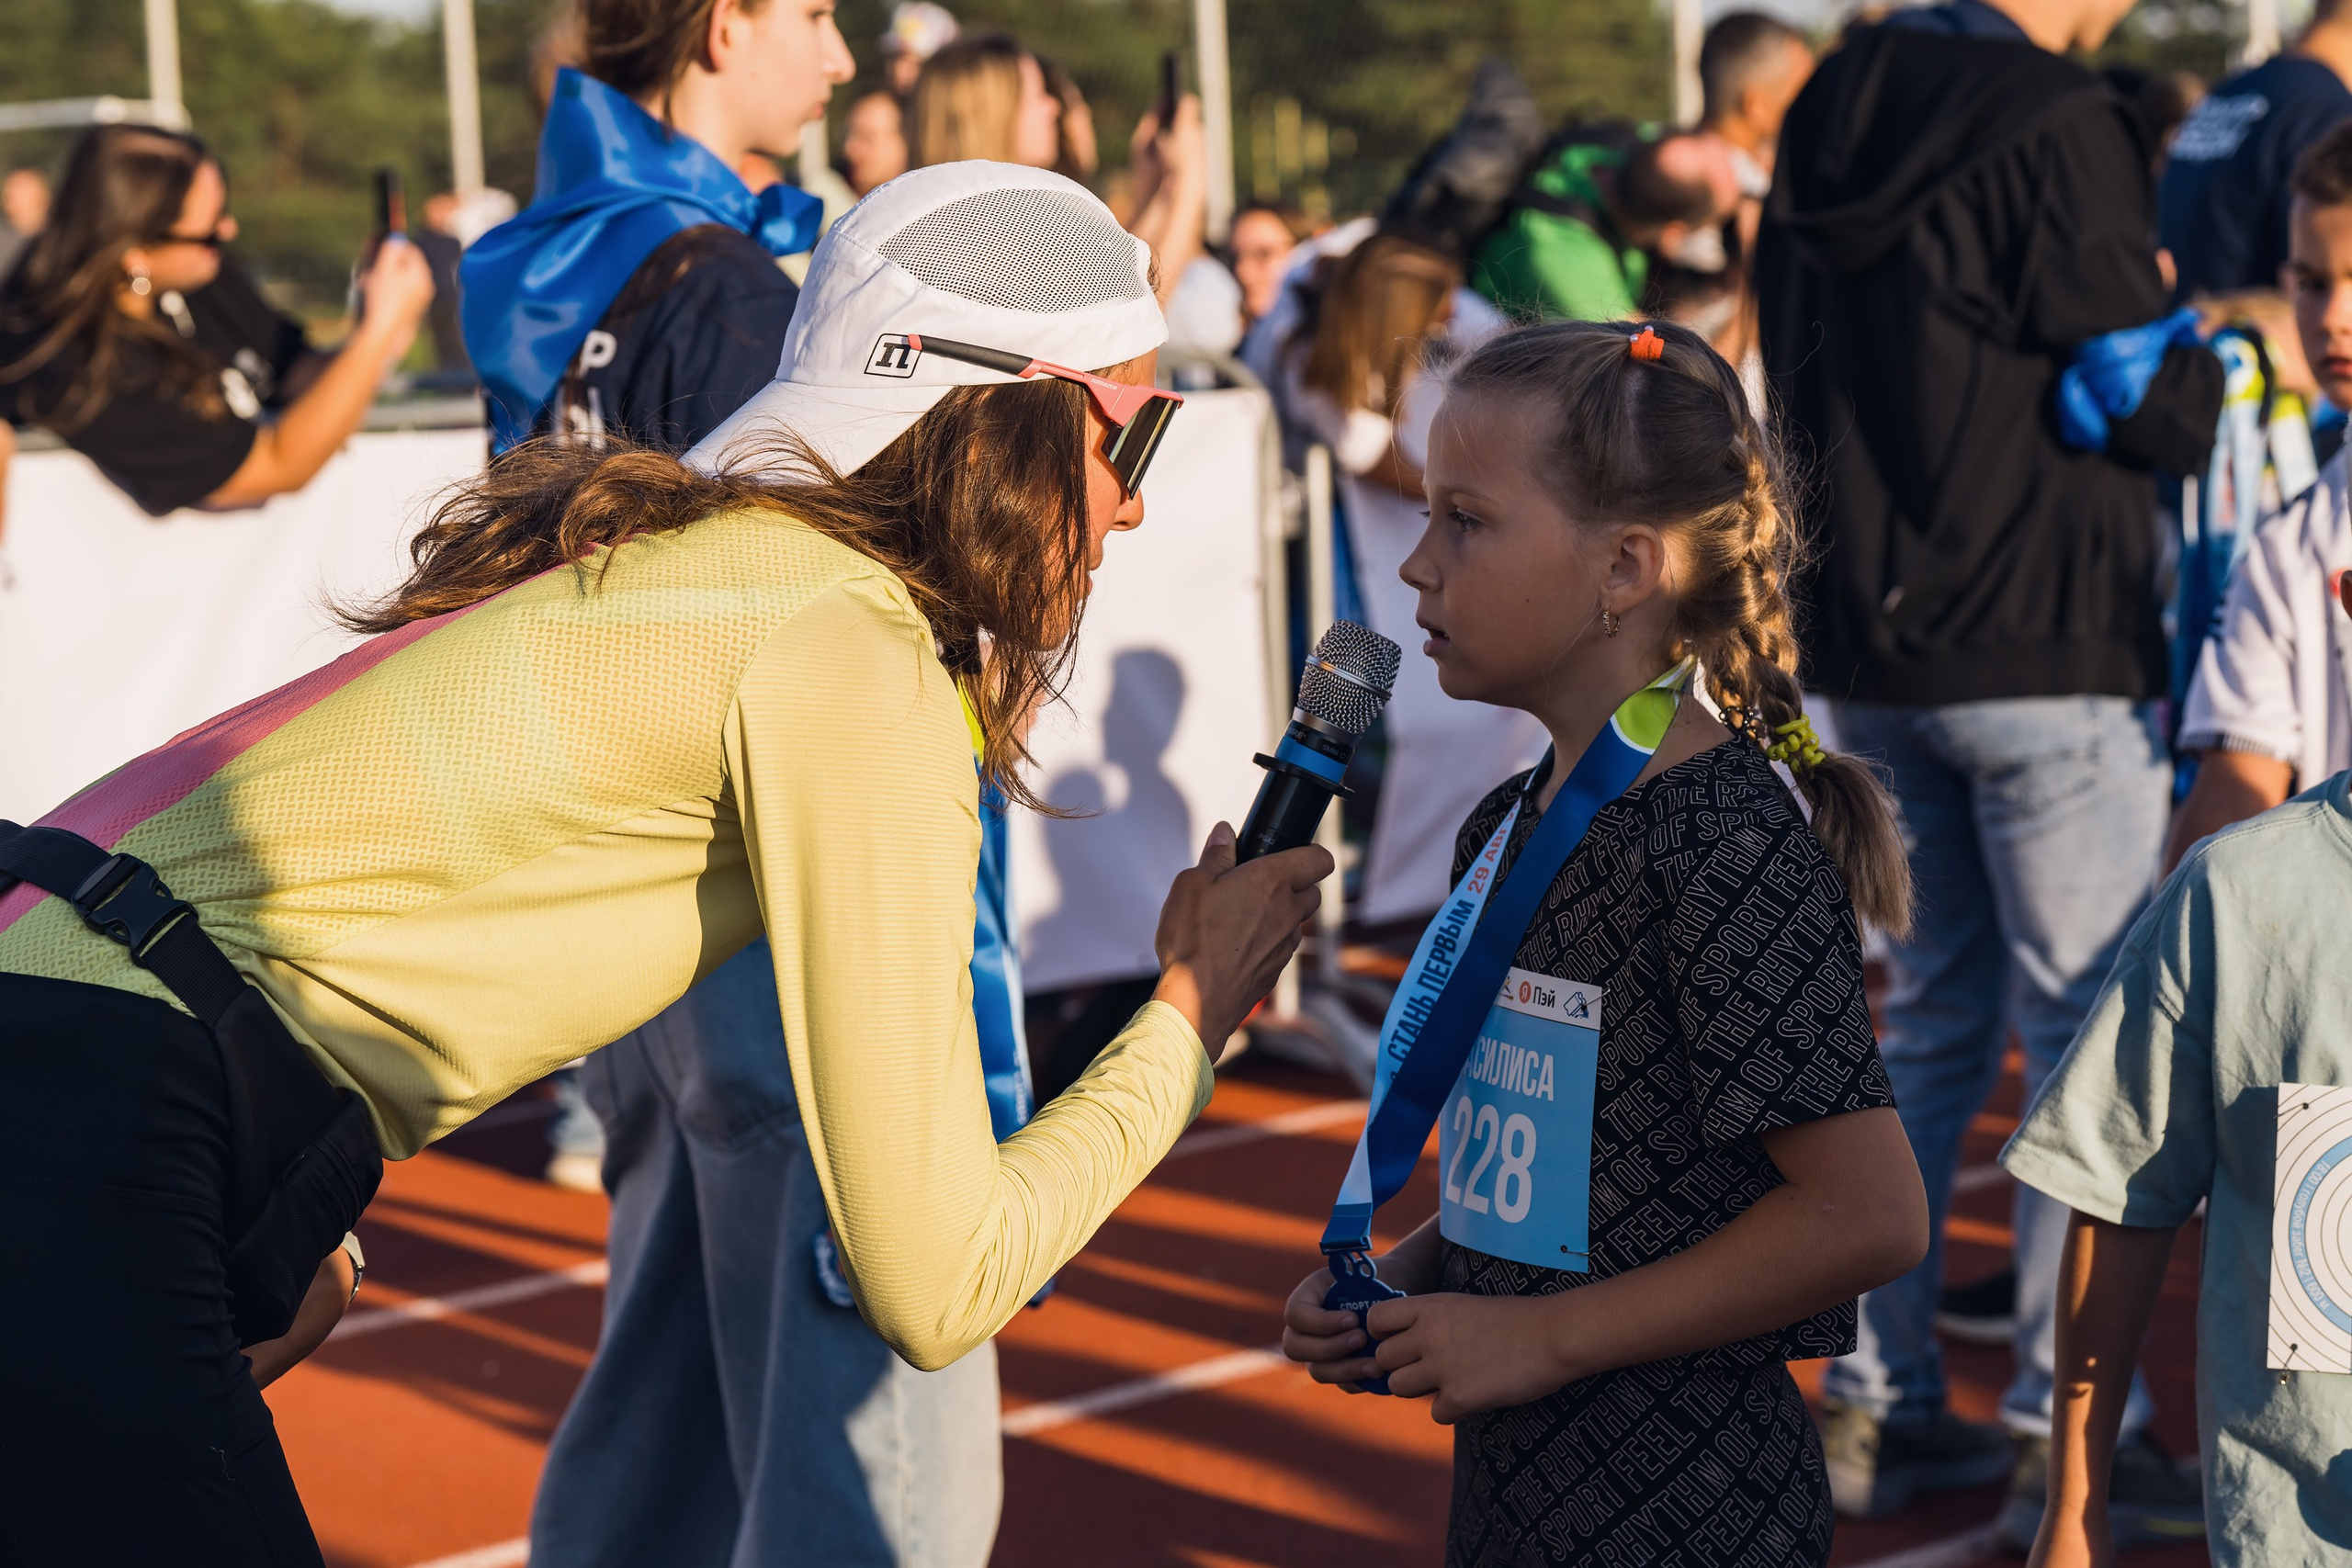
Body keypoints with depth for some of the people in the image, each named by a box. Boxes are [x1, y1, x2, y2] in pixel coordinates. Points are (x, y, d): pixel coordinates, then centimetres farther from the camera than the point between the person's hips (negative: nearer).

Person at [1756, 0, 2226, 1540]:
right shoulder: (2059, 126, -16)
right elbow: (2157, 409, -15)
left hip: (1871, 646, 8)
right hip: (2045, 657, -8)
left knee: (1930, 1031, 17)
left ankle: (1879, 1406, 21)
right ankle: (2064, 1434, 6)